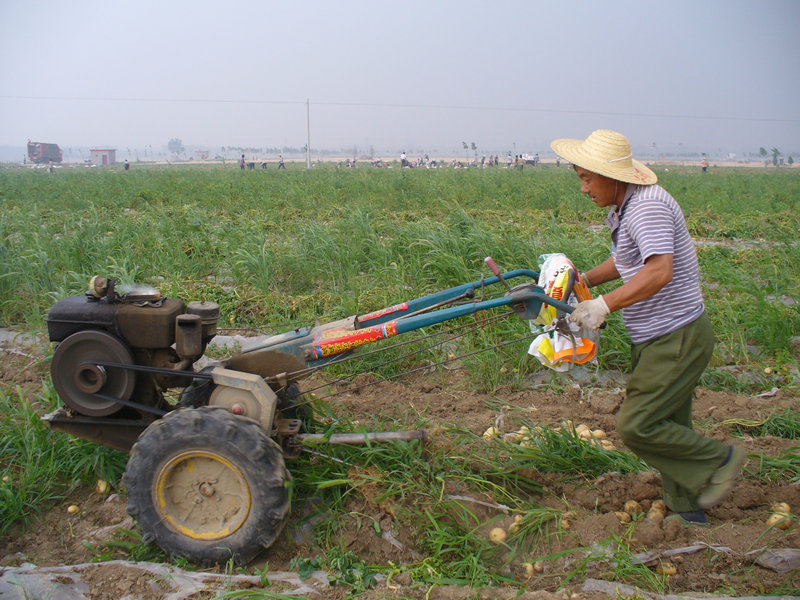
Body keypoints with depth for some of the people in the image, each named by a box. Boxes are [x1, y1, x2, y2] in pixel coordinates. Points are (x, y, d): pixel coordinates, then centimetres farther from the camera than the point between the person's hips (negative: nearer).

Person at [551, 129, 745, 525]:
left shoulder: (648, 206, -22)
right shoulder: (622, 208, 11)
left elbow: (659, 272, -34)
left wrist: (605, 304, -33)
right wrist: (586, 279, 15)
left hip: (677, 339, -10)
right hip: (658, 340, 10)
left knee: (636, 426, -10)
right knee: (668, 426, 14)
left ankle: (719, 460, 9)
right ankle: (687, 511, 26)